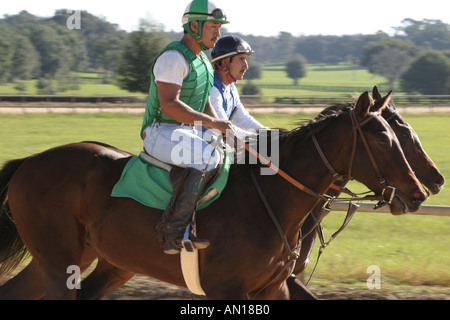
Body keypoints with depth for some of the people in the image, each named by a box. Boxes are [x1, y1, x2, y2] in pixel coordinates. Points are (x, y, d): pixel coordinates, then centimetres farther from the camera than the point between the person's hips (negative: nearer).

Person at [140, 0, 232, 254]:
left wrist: (224, 130, 6)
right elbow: (169, 105, -26)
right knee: (209, 158, -33)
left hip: (190, 133, 10)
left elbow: (205, 105, 23)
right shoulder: (173, 58, -16)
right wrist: (212, 122, -26)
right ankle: (173, 231, -32)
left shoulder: (203, 60, 15)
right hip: (161, 133, -10)